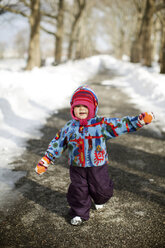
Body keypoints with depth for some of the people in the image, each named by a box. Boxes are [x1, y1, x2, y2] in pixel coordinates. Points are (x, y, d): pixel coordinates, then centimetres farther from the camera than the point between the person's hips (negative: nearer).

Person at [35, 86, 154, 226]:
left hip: (98, 165, 0)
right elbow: (57, 144, 2)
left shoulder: (102, 124, -10)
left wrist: (141, 120, -23)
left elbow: (123, 125, -12)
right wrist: (45, 161, 1)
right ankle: (79, 213, 33)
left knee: (101, 189, 15)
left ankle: (99, 201, 51)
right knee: (79, 191, 8)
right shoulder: (69, 128, -5)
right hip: (77, 167, 0)